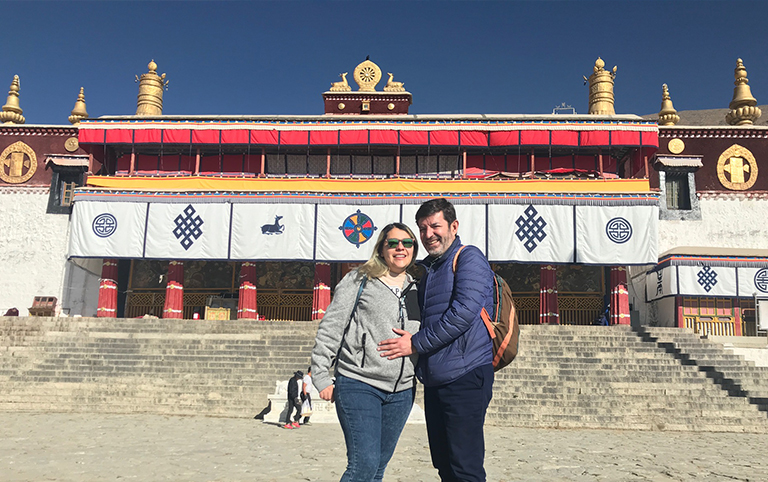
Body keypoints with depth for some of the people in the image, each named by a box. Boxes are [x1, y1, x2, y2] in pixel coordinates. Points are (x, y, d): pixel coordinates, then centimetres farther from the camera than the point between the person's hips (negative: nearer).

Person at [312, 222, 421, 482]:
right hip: (359, 385, -5)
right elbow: (330, 328, -2)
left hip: (401, 391, 5)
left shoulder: (417, 290, 13)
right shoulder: (359, 281, -1)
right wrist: (321, 377, -6)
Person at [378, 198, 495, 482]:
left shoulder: (469, 258, -6)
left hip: (465, 376, -8)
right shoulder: (425, 269, 19)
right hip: (434, 379, 8)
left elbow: (464, 312, -18)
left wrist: (416, 343, -13)